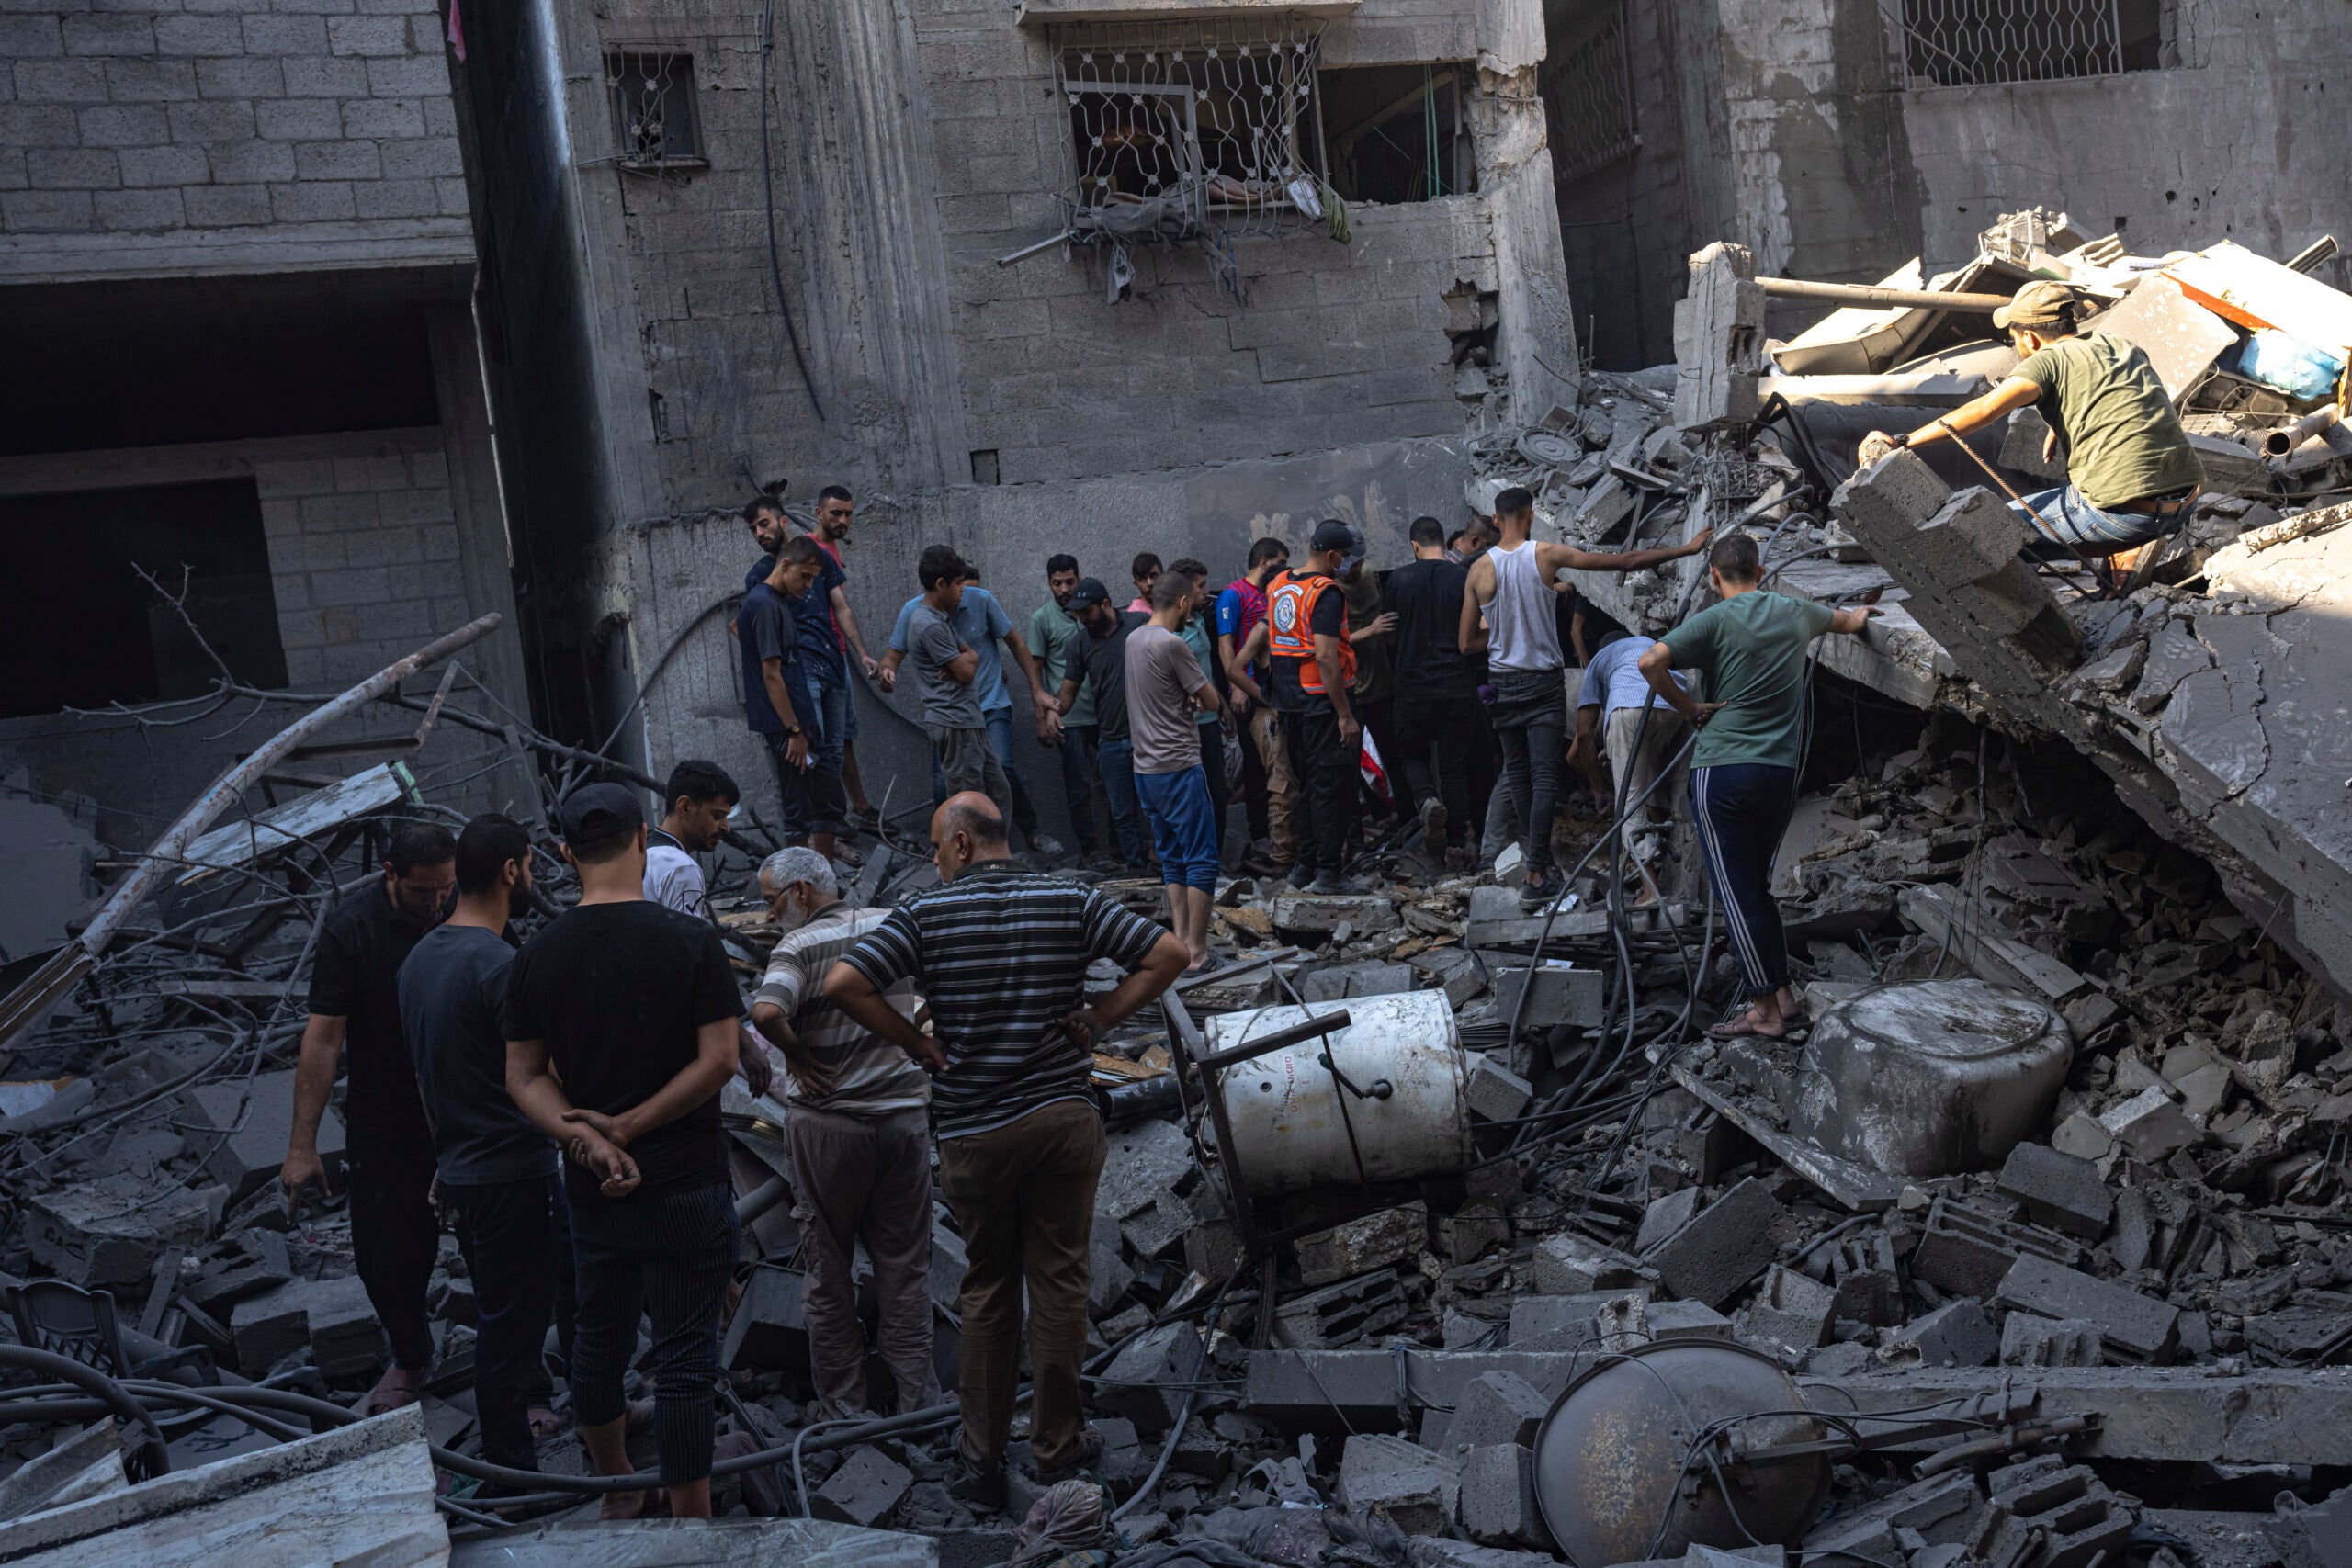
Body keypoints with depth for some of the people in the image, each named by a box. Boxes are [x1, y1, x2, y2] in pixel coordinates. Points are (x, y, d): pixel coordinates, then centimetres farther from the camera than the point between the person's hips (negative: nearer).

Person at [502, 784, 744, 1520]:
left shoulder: (537, 955, -1)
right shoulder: (690, 940, -12)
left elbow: (524, 1077, -1)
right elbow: (719, 1060, -15)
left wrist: (591, 1142, -11)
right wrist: (627, 1127, -11)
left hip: (591, 1187, 4)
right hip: (685, 1184, -4)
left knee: (599, 1338, 21)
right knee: (684, 1356, 2)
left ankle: (617, 1491, 39)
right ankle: (689, 1520, 8)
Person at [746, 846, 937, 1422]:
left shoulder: (797, 947, -12)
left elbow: (766, 1012, -31)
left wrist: (797, 1053, -14)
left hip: (826, 1121, -4)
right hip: (904, 1111, 4)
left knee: (829, 1267, 11)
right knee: (904, 1263, 13)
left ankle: (843, 1402, 16)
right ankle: (918, 1395, 16)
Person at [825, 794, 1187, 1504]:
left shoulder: (925, 913, -5)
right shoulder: (1072, 901, 0)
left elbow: (843, 984, -15)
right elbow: (1167, 954, -4)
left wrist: (917, 1042, -5)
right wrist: (1097, 1020, 1)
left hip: (973, 1131, -1)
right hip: (1065, 1118, 1)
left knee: (987, 1290, 13)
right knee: (1060, 1282, 10)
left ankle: (982, 1460, 19)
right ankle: (1058, 1456, 19)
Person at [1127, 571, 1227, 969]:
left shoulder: (1134, 638, 11)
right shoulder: (1172, 645, -17)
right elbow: (1212, 701, -11)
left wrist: (1189, 699, 5)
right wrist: (1208, 699, 11)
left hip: (1146, 768, 9)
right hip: (1179, 767, -9)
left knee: (1172, 860, 15)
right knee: (1201, 860, -2)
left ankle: (1180, 943, 17)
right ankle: (1196, 952, -1)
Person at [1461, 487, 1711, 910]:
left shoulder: (1479, 569, -3)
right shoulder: (1548, 556, -8)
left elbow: (1467, 642, 0)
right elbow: (1625, 562, -6)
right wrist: (1687, 549, 2)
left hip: (1503, 682, 3)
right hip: (1544, 682, -2)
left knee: (1516, 771, 17)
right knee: (1545, 777, -3)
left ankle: (1539, 856, 30)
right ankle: (1536, 878, -9)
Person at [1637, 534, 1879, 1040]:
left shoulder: (1714, 620, -6)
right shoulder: (1795, 613, 11)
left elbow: (1651, 661, -22)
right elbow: (1848, 622, 34)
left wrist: (1687, 707, -8)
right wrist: (1858, 614, 57)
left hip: (1722, 770, -6)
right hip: (1782, 771, 6)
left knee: (1736, 893, 0)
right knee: (1755, 887, 17)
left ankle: (1765, 1008, 3)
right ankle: (1783, 996, 16)